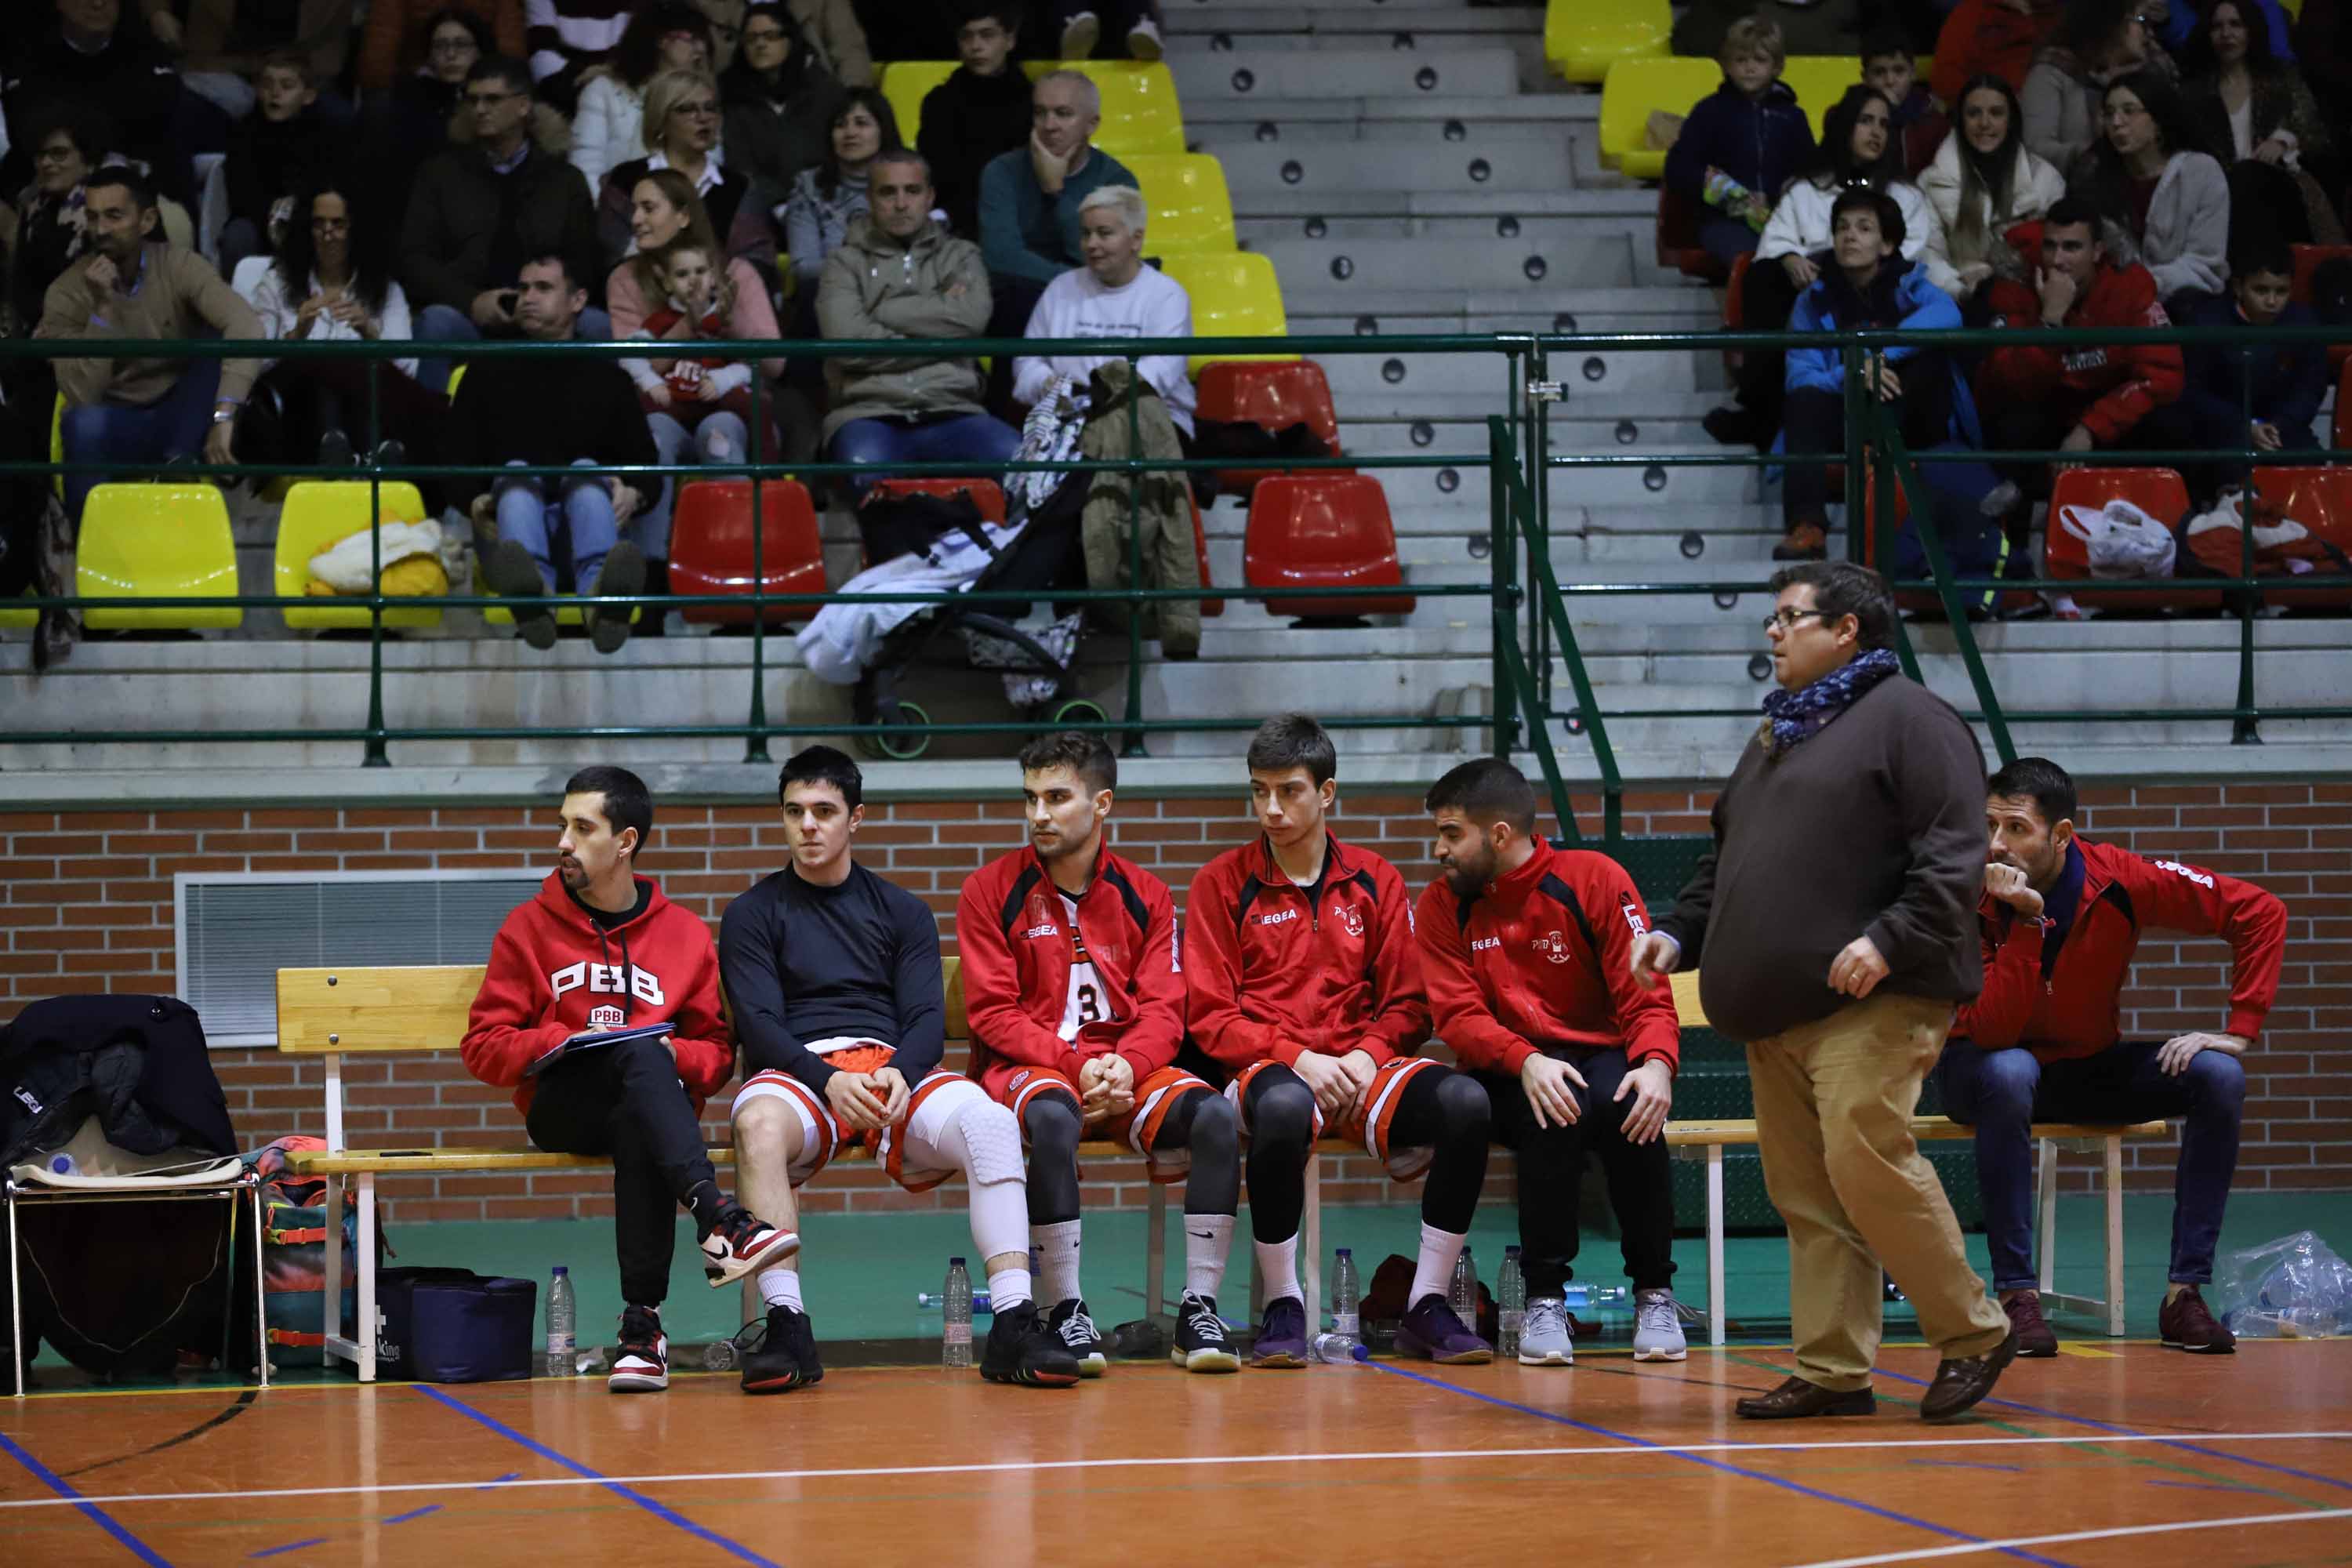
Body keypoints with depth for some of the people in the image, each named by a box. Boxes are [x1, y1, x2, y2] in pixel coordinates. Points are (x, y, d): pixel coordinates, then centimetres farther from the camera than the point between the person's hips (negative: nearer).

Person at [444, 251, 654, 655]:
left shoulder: (607, 377, 24)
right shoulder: (488, 375, 24)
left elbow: (646, 466, 15)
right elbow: (456, 460, 13)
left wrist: (634, 496, -9)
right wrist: (474, 500, -10)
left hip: (583, 515, 0)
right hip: (509, 522, 0)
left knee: (587, 470, -32)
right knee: (517, 472, -33)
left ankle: (604, 596, -67)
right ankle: (532, 593, -70)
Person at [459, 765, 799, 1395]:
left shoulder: (686, 935, 14)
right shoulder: (528, 929, 11)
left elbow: (717, 1053, 13)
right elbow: (483, 1047, 7)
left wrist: (677, 1055, -10)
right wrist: (563, 1042, -11)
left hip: (649, 1108, 1)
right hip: (559, 1107, -1)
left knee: (638, 1131, -39)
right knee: (638, 1054, -36)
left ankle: (643, 1324, -43)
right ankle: (718, 1219, -53)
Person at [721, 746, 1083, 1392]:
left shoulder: (902, 912, 20)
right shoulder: (754, 914, 14)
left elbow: (928, 1018, 8)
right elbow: (759, 1023, 0)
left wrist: (899, 1072, -16)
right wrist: (828, 1080, -20)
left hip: (894, 1068, 2)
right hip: (797, 1071, -2)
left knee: (989, 1121, -31)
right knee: (758, 1124, -39)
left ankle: (1014, 1325, -35)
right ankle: (784, 1326, -40)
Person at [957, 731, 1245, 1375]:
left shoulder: (1145, 896, 9)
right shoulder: (991, 892, 2)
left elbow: (1163, 1010, 3)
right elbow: (993, 1014, -4)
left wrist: (1125, 1065, -18)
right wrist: (1075, 1064, -17)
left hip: (1124, 1071, 3)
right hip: (1027, 1068, -3)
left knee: (1214, 1114, -26)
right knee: (1052, 1116, -39)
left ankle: (1199, 1309, -21)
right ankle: (1066, 1314, -31)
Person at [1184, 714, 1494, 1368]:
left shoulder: (1374, 881, 12)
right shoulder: (1222, 884, 5)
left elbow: (1408, 1004, 11)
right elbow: (1209, 1016, -1)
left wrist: (1367, 1056, -10)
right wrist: (1296, 1059, -15)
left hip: (1360, 1066, 3)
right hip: (1266, 1067, -3)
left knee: (1465, 1100, -27)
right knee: (1284, 1107, -41)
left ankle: (1427, 1307, -17)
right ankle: (1282, 1308, -24)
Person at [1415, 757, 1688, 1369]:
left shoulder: (1595, 879, -4)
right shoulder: (1444, 907, 1)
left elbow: (1646, 996, -7)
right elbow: (1458, 1017, -8)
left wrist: (1657, 1064, -29)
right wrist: (1527, 1061, -28)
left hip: (1605, 1056, 0)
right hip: (1510, 1075, 0)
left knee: (1628, 1108, -35)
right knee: (1555, 1110, -35)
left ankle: (1654, 1293, -18)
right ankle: (1545, 1298, -25)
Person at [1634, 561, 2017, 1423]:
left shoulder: (1908, 719, -3)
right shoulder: (1777, 733, 24)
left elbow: (1953, 854, -13)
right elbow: (1727, 858, 30)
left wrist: (1891, 940, -23)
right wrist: (1679, 932, 16)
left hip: (1869, 1001, -9)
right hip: (1776, 1009, 9)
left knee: (1866, 1160, -18)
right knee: (1803, 1190, 5)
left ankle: (1972, 1333, -4)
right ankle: (1831, 1370, 8)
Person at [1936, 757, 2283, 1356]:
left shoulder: (2117, 881, -18)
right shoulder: (1970, 900, -22)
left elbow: (2260, 913, -12)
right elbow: (1994, 1033, -30)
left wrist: (2240, 1030, -17)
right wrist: (2027, 922, -37)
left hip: (2089, 1069, 3)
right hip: (1991, 1067, -3)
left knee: (2218, 1076, -20)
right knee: (2008, 1073, -39)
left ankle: (2184, 1294, -18)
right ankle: (2016, 1294, -32)